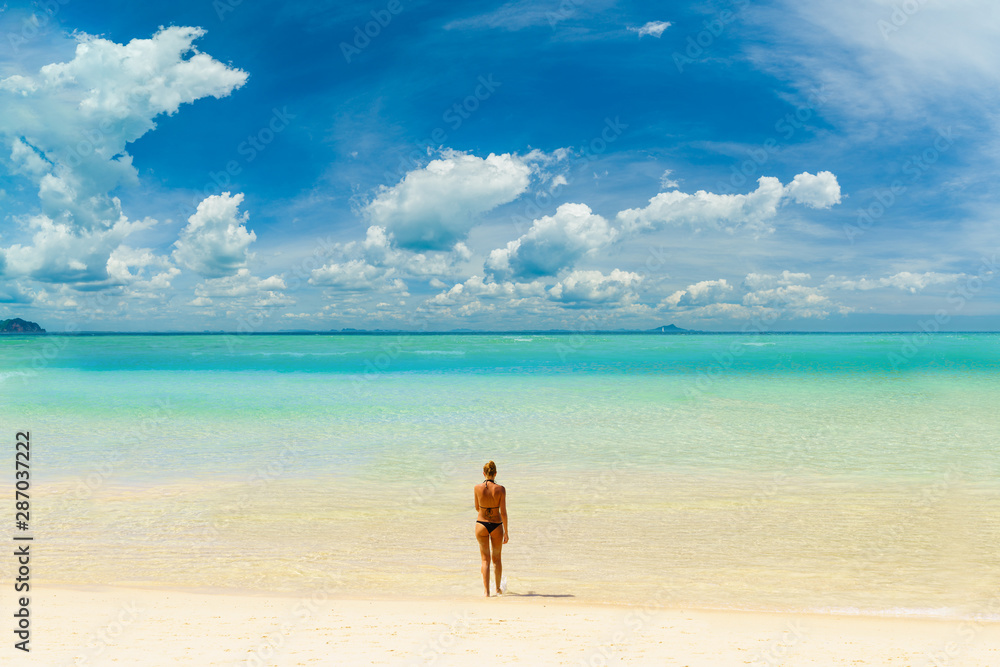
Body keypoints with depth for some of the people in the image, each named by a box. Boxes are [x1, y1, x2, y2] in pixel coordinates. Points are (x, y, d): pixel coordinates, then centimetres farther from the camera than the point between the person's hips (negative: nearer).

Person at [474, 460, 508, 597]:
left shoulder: (477, 488, -10)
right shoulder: (500, 489, -12)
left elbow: (477, 508, 4)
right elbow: (503, 512, -11)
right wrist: (506, 531, -3)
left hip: (481, 524, 0)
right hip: (497, 525, 0)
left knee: (485, 559, 11)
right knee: (497, 558, 20)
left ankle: (486, 591, 1)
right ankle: (498, 588, 31)